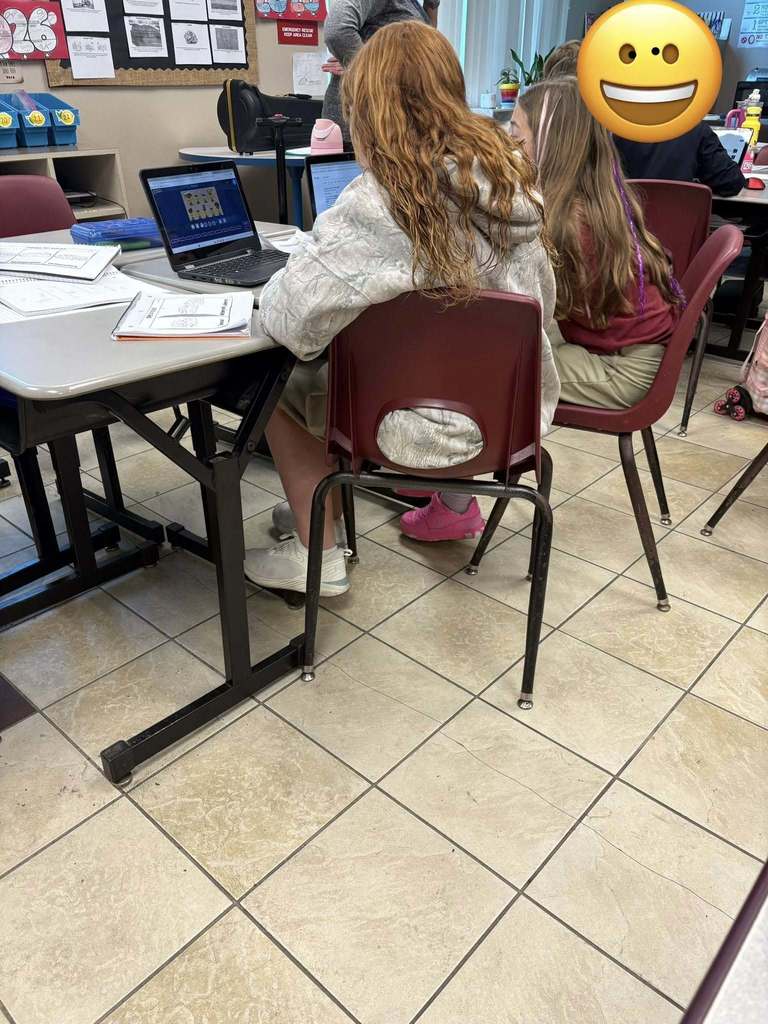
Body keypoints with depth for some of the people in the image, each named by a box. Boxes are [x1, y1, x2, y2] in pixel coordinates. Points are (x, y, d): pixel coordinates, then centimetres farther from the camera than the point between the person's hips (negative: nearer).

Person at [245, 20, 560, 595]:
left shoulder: (378, 204, -22)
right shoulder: (514, 174, -1)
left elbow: (290, 316, -23)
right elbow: (543, 304, 8)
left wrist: (276, 289, 0)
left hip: (437, 424, -7)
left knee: (281, 389, 15)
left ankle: (318, 555, 20)